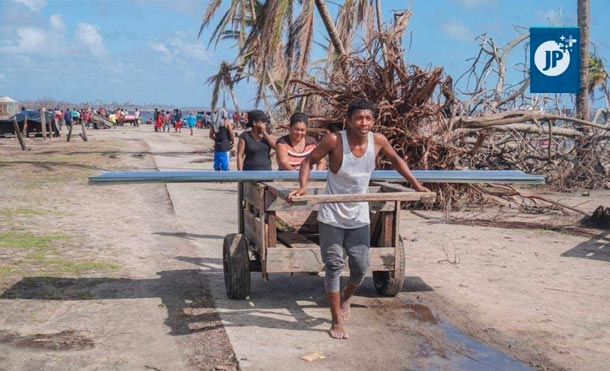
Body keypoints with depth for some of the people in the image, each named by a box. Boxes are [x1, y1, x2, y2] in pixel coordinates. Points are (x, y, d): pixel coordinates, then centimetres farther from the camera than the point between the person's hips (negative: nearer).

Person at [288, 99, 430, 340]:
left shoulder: (378, 140, -9)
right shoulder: (334, 140, -19)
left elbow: (395, 159, 11)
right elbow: (309, 161, -7)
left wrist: (416, 185, 11)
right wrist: (302, 187, -22)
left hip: (359, 217, 3)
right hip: (332, 215, -3)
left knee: (361, 267, 7)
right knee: (334, 267, 0)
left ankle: (346, 299, 40)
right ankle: (337, 322, 12)